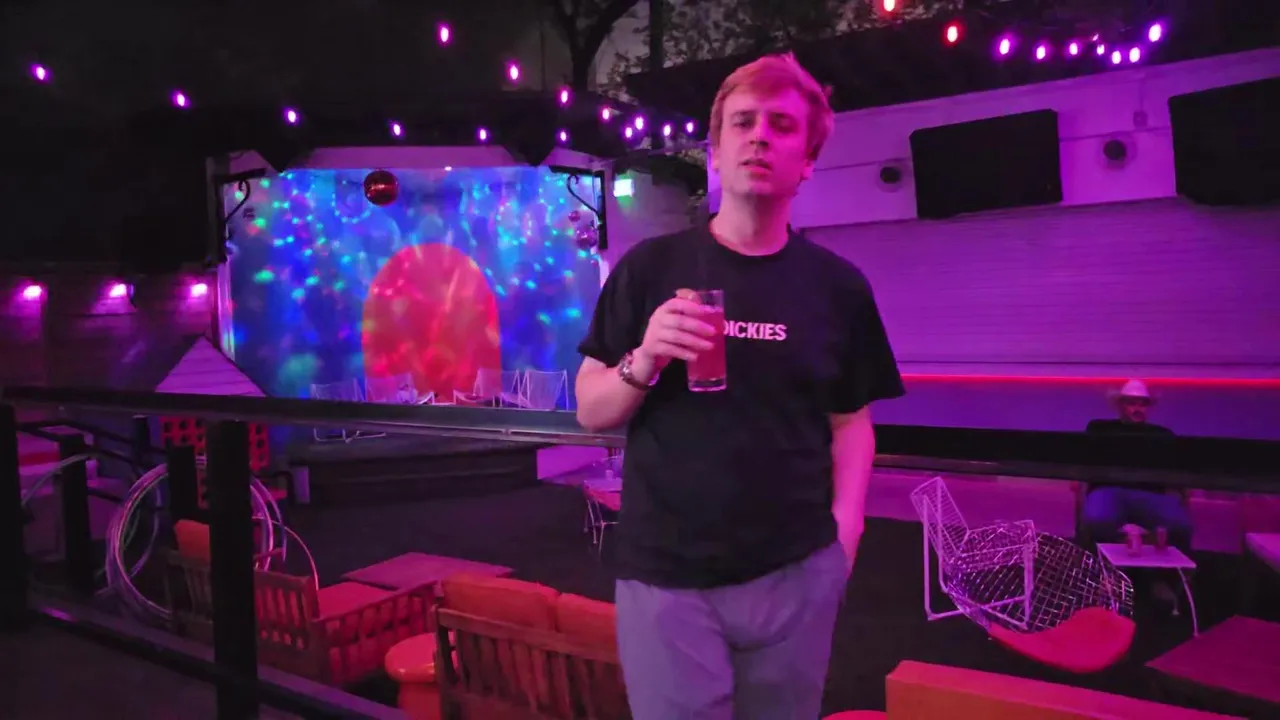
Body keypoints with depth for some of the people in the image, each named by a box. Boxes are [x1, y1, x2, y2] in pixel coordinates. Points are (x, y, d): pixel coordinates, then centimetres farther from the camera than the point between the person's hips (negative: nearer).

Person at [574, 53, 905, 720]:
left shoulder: (837, 285, 2)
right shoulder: (649, 268, -2)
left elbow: (850, 421, 8)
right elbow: (591, 410, 2)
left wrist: (843, 531, -4)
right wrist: (644, 361, -16)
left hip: (794, 575, 2)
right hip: (665, 575, -1)